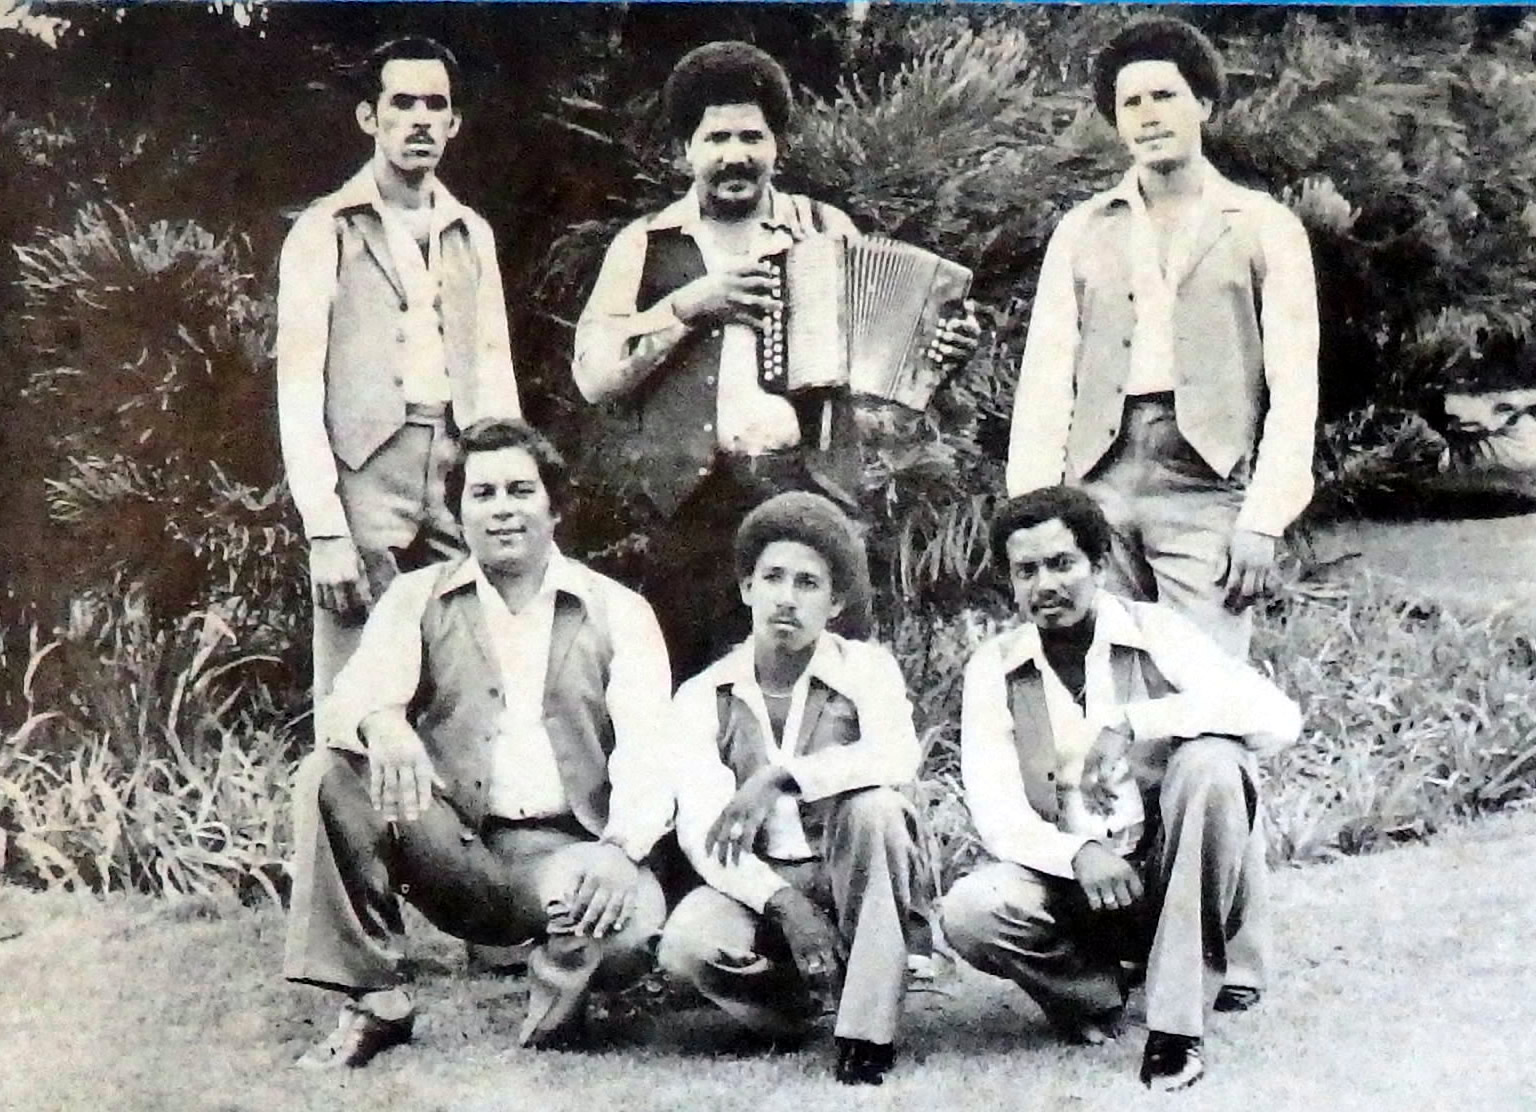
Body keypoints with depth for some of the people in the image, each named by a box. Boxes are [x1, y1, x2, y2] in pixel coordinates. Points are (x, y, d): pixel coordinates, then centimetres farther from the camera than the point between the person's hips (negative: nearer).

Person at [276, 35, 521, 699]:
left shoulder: (472, 235, 16)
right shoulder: (324, 232, 2)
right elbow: (298, 388, -3)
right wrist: (325, 530, -12)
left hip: (462, 475, 4)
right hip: (365, 476, -4)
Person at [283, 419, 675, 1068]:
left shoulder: (619, 613, 6)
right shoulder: (419, 599, 10)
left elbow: (646, 753, -5)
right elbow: (350, 699, -5)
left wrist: (622, 850, -26)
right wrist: (382, 724, -32)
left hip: (567, 849, -2)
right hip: (454, 849, 2)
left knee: (630, 929, -34)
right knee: (330, 776, -22)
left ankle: (556, 994, 3)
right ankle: (373, 1002, -10)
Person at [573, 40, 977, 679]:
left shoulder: (824, 231, 16)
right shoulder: (645, 246, 12)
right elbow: (593, 375, 2)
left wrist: (936, 354, -2)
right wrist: (690, 304, -7)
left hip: (813, 488, 1)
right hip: (694, 500, -1)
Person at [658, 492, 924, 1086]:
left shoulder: (865, 669, -3)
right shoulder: (703, 697, 0)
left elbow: (898, 757, -26)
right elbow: (701, 830, -12)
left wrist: (776, 778, -35)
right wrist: (782, 902, -29)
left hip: (856, 879, -1)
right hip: (758, 884, 1)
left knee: (873, 805, -33)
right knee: (686, 945, -31)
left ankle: (867, 1030, -26)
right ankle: (802, 1005, 2)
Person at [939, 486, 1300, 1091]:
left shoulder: (1156, 633, -5)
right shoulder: (993, 668, 1)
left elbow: (1279, 717, -21)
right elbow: (997, 816, -7)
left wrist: (1134, 722, -28)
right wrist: (1078, 852, -27)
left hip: (1177, 882, -1)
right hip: (1074, 883, 1)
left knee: (1212, 761, -30)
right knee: (967, 911, -28)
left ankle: (1176, 1019, -25)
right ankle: (1097, 993, 3)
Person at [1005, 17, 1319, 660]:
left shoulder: (1265, 228, 9)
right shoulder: (1081, 231, 16)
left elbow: (1293, 390, 3)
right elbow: (1044, 381, 10)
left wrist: (1263, 522, -8)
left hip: (1206, 489, -2)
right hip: (1097, 485, 2)